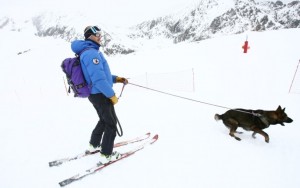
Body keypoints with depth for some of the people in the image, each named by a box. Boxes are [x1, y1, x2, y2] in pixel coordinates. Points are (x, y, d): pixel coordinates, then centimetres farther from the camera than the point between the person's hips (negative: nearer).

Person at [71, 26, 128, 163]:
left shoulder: (89, 52, 15)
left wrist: (116, 79, 13)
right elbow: (98, 79, -27)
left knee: (104, 120, 25)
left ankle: (94, 144, 40)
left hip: (96, 94, 10)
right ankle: (107, 154, 14)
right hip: (101, 95, -10)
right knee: (111, 123, 3)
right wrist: (112, 95, -19)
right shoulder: (91, 53, -20)